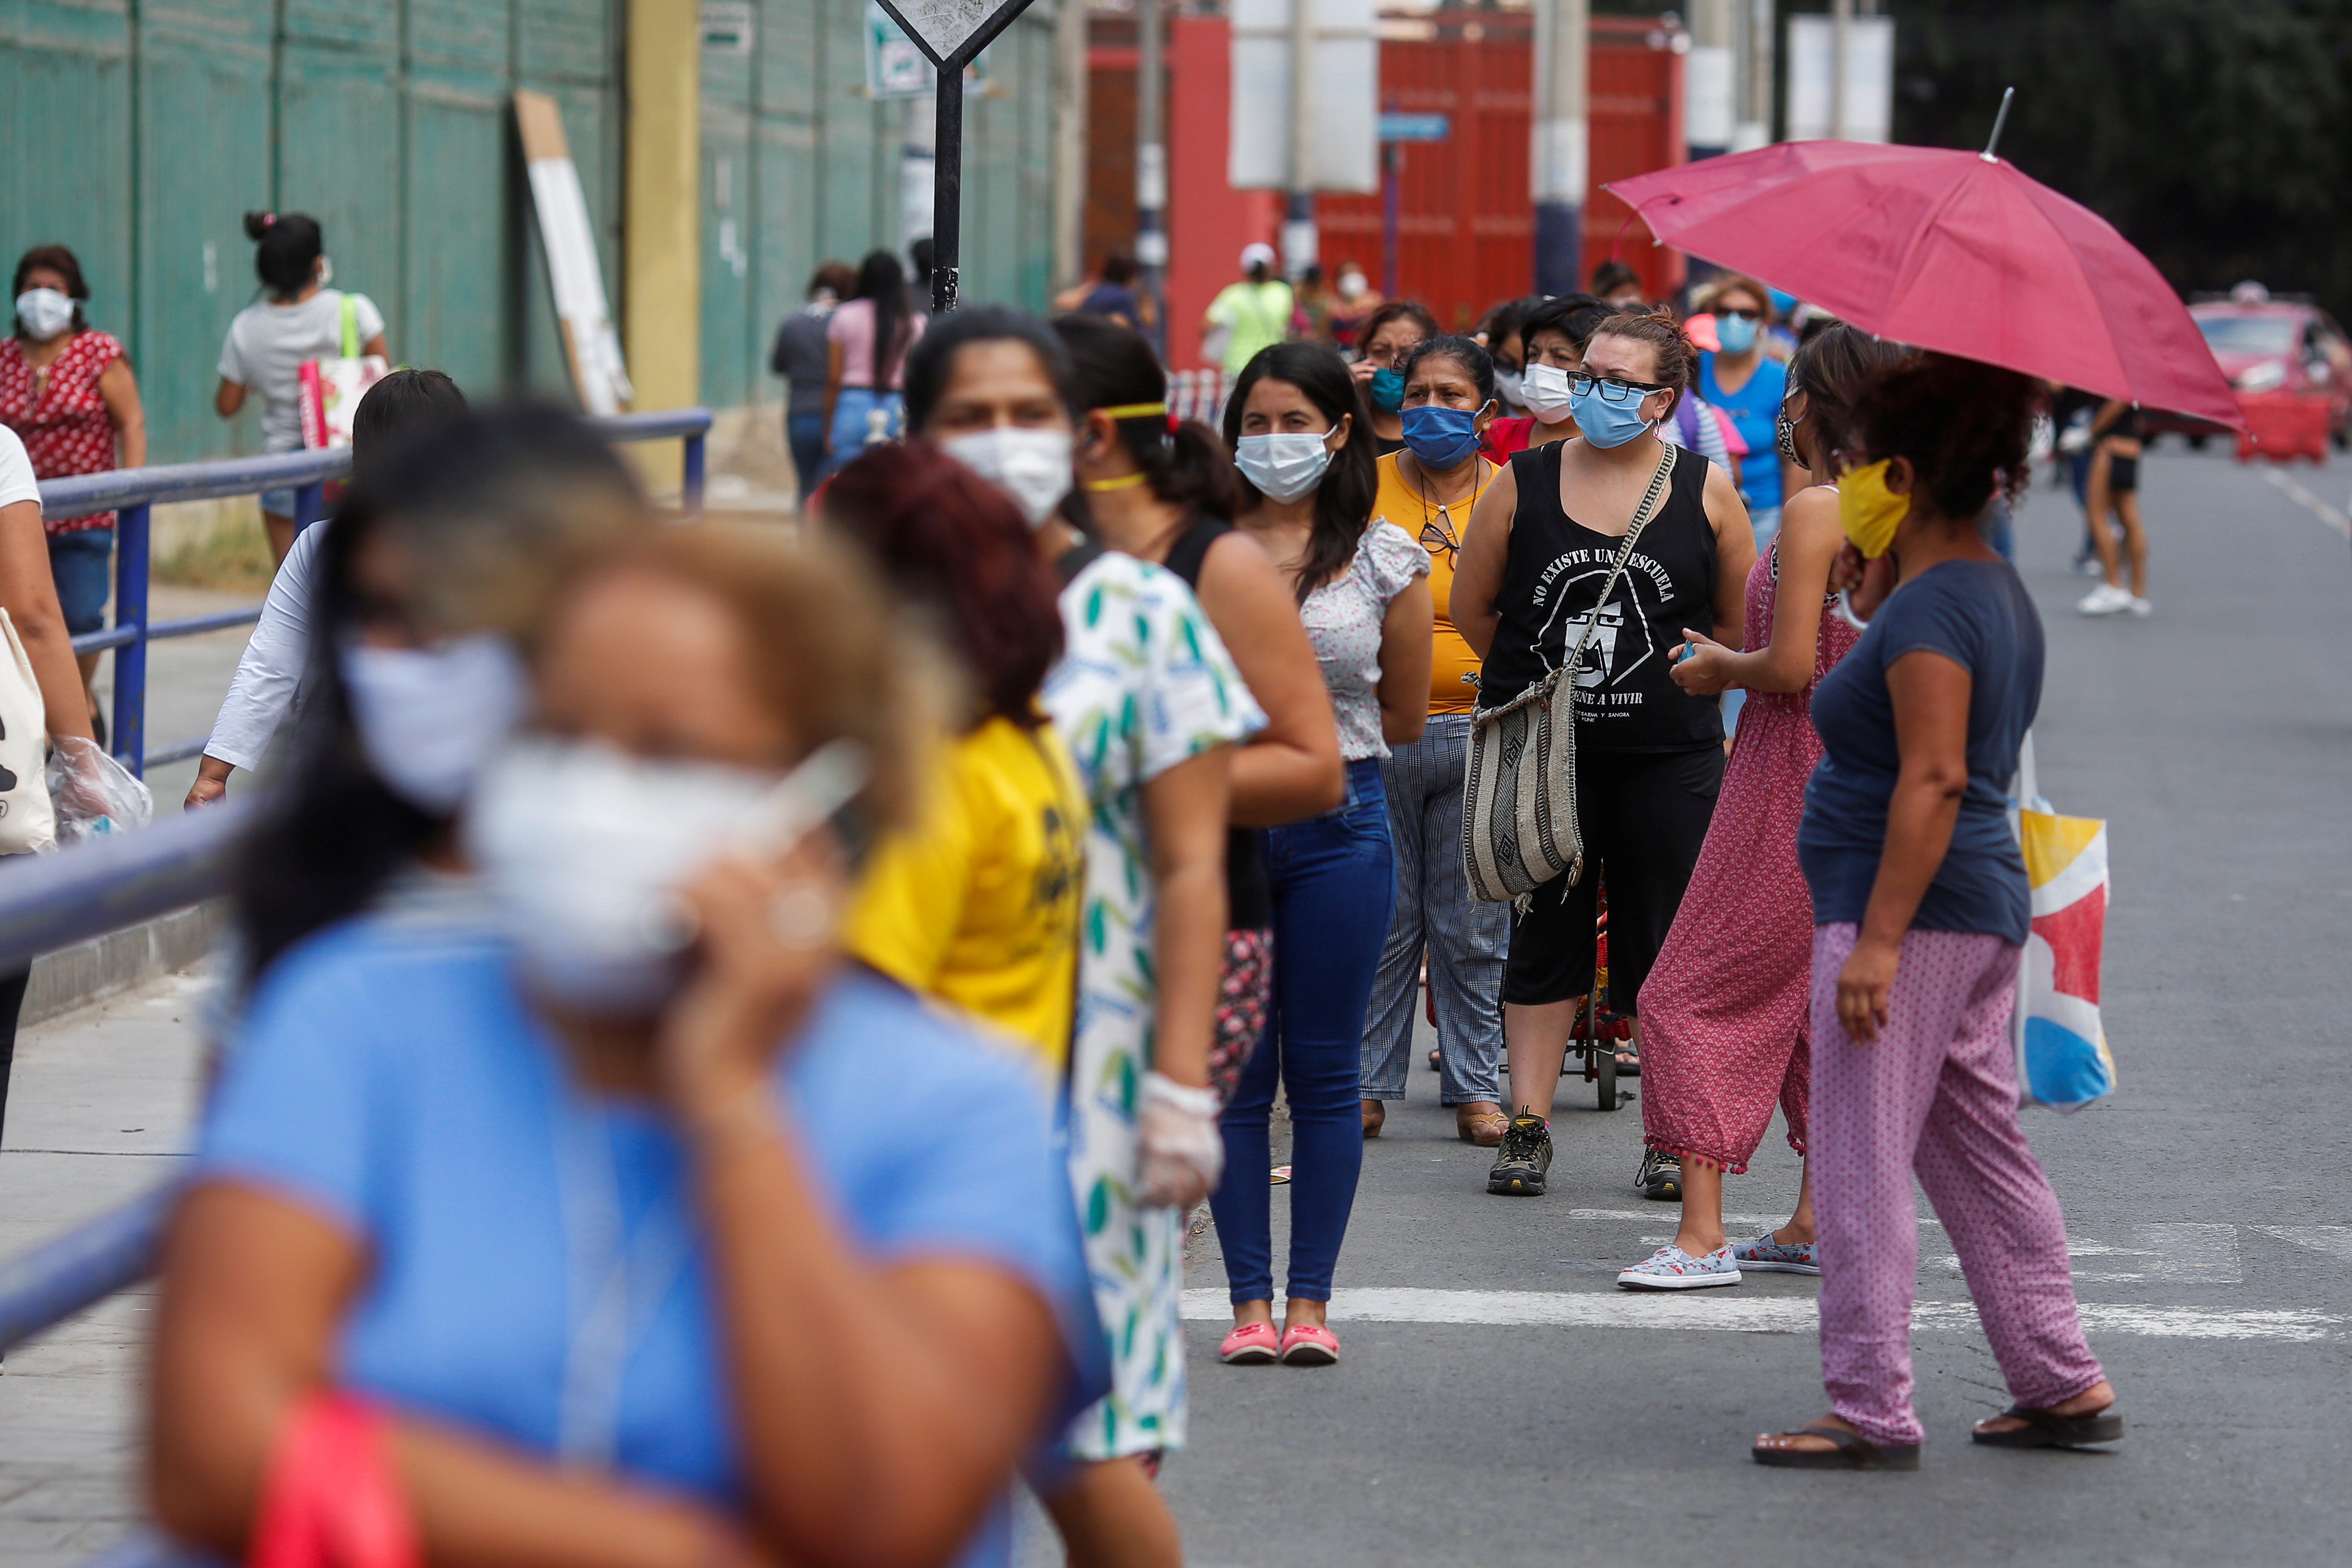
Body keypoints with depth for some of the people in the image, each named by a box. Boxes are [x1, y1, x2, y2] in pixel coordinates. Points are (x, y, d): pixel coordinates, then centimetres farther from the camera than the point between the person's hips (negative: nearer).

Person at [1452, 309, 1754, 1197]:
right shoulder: (1525, 484, 0)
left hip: (1668, 757, -1)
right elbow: (1472, 607, 9)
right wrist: (1541, 681, 10)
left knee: (1665, 953, 4)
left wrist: (1675, 677, 4)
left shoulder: (1705, 493, -1)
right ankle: (1529, 1126, 12)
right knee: (1543, 937, 7)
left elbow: (1742, 624, 8)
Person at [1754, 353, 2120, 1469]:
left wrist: (1878, 938, -26)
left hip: (1915, 913, -10)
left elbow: (1935, 779, -23)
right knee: (1983, 1152, 15)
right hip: (1990, 910, 10)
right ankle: (2065, 1385, 19)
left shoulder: (1929, 605, -16)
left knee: (1860, 1164, -6)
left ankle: (1872, 1412, -5)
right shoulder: (1998, 593, 14)